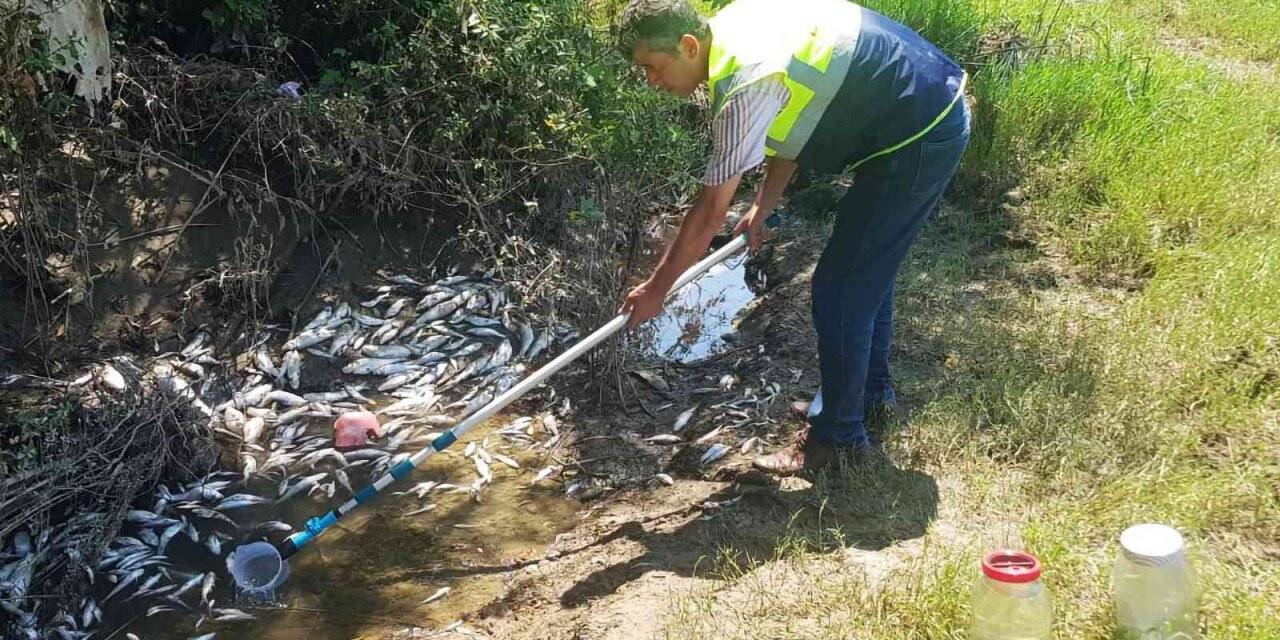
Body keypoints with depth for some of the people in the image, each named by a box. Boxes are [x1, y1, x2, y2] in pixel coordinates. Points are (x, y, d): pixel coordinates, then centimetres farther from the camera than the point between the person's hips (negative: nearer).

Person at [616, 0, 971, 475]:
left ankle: (841, 436, 9)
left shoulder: (745, 85, -25)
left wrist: (655, 289, -9)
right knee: (867, 270, 23)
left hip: (919, 139, -10)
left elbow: (710, 212, -19)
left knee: (839, 290, -3)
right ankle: (871, 390, 40)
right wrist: (763, 208, 16)